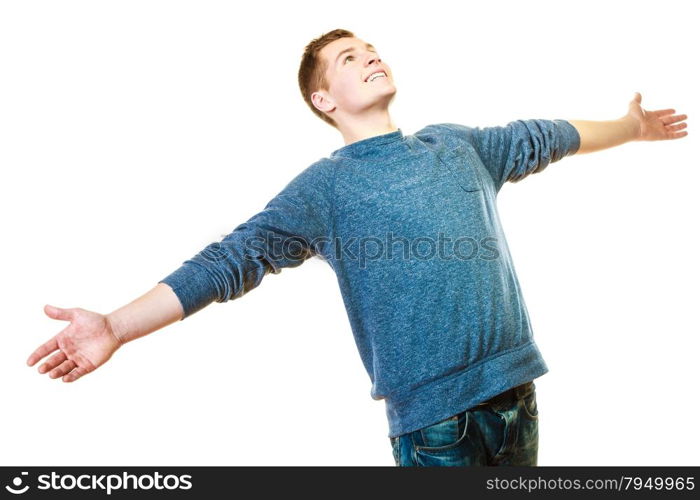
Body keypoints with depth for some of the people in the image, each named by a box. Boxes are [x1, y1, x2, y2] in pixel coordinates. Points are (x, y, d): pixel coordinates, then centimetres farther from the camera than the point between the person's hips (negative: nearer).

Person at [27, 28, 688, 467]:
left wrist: (630, 126, 38)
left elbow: (544, 137, 26)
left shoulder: (455, 144, 12)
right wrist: (116, 328, -21)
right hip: (433, 416, -5)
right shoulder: (324, 186, -4)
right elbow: (234, 259, -12)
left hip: (514, 389, 5)